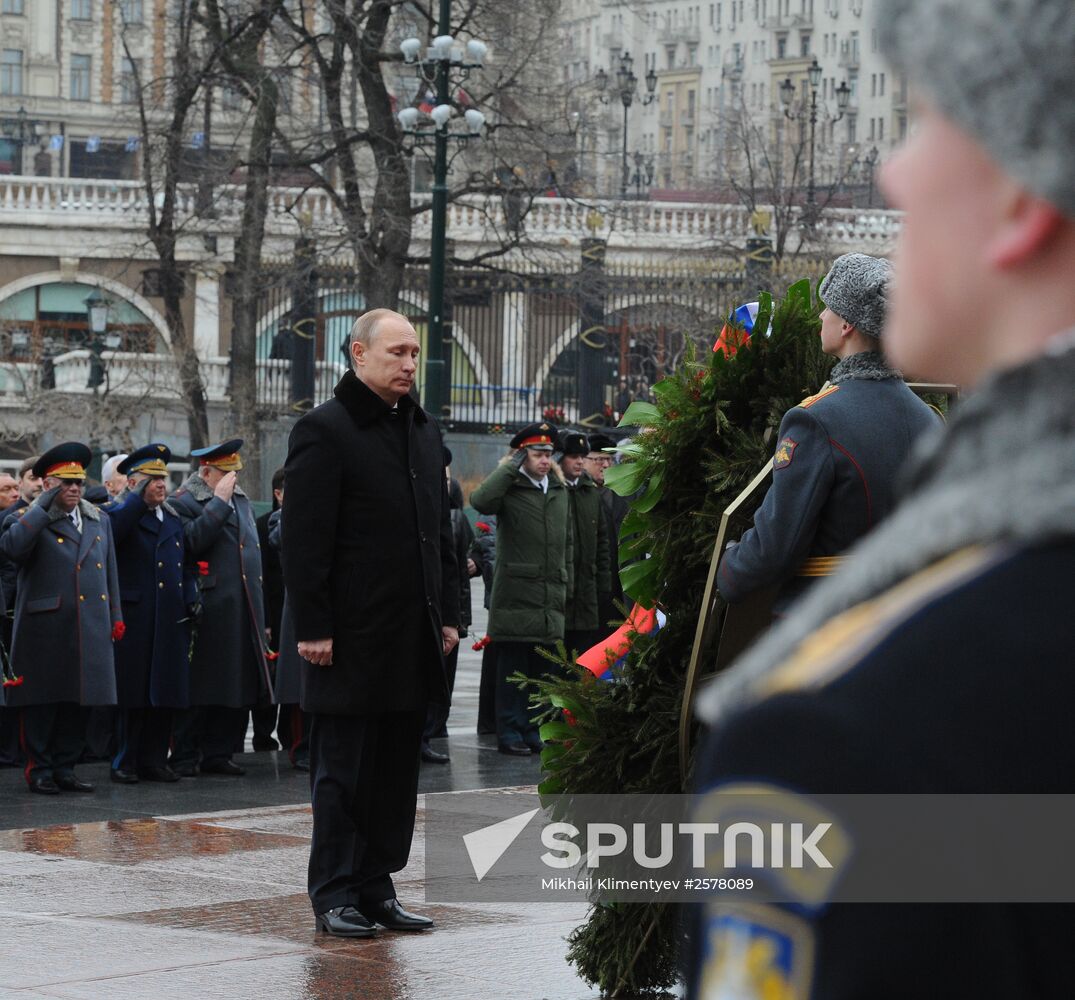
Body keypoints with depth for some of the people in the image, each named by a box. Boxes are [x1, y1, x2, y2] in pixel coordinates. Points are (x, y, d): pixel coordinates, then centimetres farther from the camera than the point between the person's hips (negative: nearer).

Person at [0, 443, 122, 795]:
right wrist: (45, 506, -20)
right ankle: (40, 770, 9)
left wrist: (115, 616, 14)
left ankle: (65, 768, 16)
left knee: (78, 701, 8)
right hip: (45, 630, -5)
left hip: (89, 630, 5)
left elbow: (110, 572, 19)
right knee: (41, 703, 1)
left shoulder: (99, 521, 15)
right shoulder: (32, 520, -2)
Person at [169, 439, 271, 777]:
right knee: (199, 688, -2)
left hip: (243, 610, 7)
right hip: (208, 613, -7)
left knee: (238, 688, 8)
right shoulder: (183, 502, -7)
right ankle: (184, 758, 5)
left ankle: (218, 753, 16)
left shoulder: (241, 500, 18)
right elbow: (190, 541, -25)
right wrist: (219, 502, -20)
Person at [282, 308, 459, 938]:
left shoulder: (424, 430, 15)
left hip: (414, 636, 7)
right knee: (343, 771, -1)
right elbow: (305, 540, -12)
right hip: (354, 638, -7)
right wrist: (313, 628, -16)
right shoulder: (325, 431, -9)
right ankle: (335, 896, 6)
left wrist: (447, 614, 15)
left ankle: (377, 888, 17)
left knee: (397, 771, 10)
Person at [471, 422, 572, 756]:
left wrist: (566, 588, 17)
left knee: (539, 669, 8)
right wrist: (511, 466, -17)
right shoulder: (510, 487, -2)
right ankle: (510, 732, 2)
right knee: (512, 668, -3)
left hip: (549, 600, 5)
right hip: (515, 597, -5)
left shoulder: (560, 491, 16)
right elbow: (481, 500, -26)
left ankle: (531, 730, 15)